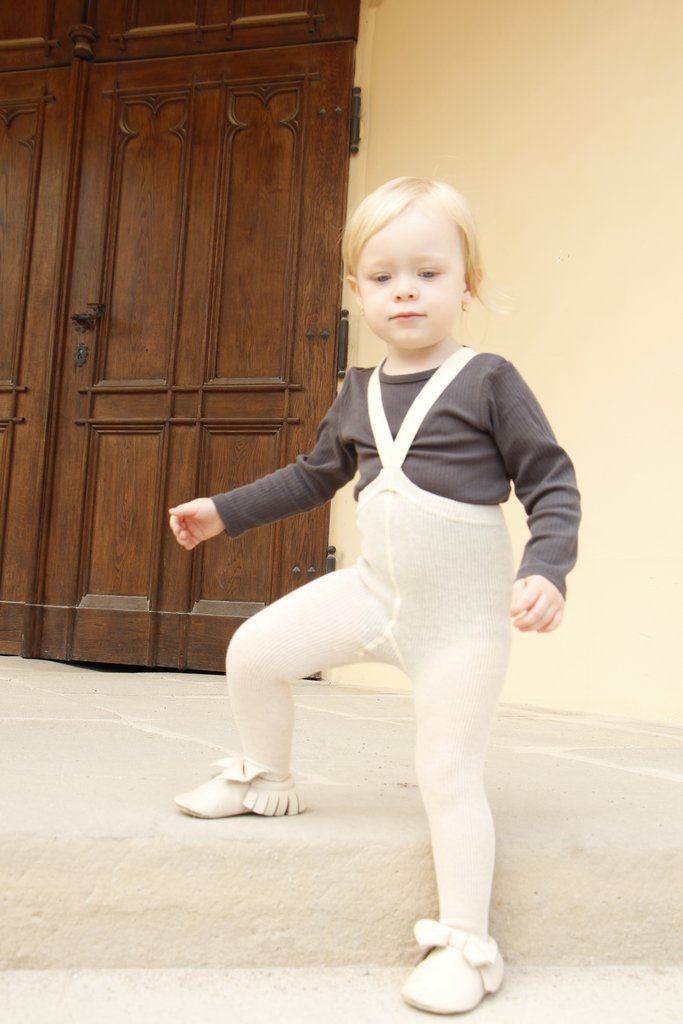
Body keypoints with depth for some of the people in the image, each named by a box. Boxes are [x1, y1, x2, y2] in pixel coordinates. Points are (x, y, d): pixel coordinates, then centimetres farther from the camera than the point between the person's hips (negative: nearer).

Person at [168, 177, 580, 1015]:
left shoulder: (487, 381, -10)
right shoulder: (357, 395, 7)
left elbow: (551, 482, -9)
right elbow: (313, 476, 21)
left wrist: (545, 569, -26)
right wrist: (223, 512, 21)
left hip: (463, 610, -5)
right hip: (373, 588, 6)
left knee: (449, 769, -8)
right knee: (253, 651, 1)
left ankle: (465, 946, 7)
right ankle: (265, 781, 27)